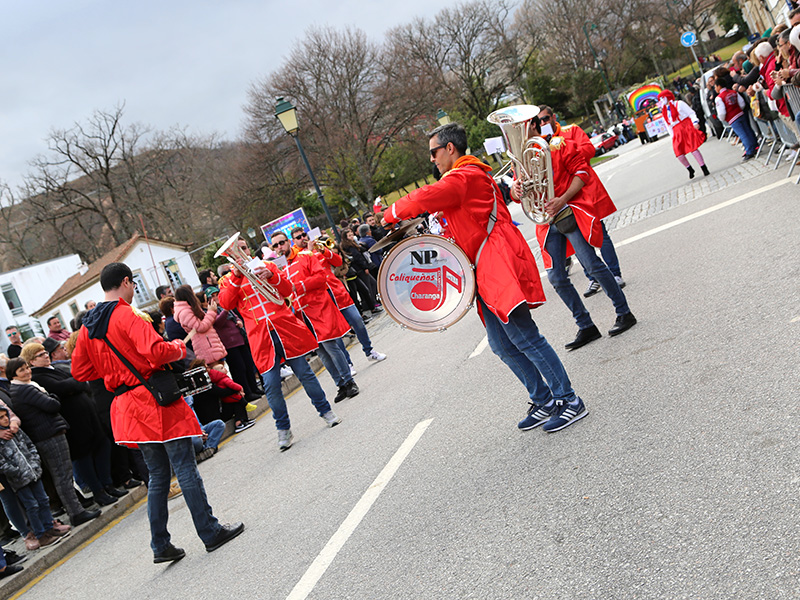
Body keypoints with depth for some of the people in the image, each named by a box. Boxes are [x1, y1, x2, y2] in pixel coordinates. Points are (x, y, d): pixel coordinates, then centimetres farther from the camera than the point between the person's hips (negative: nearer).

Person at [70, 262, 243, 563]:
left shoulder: (88, 327, 11)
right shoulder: (126, 315, -14)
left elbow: (80, 371, 17)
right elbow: (156, 351, -27)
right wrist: (179, 348, -7)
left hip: (126, 406, 8)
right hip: (156, 401, -8)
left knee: (157, 475, 15)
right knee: (186, 469, -1)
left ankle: (160, 545, 18)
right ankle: (211, 533, 6)